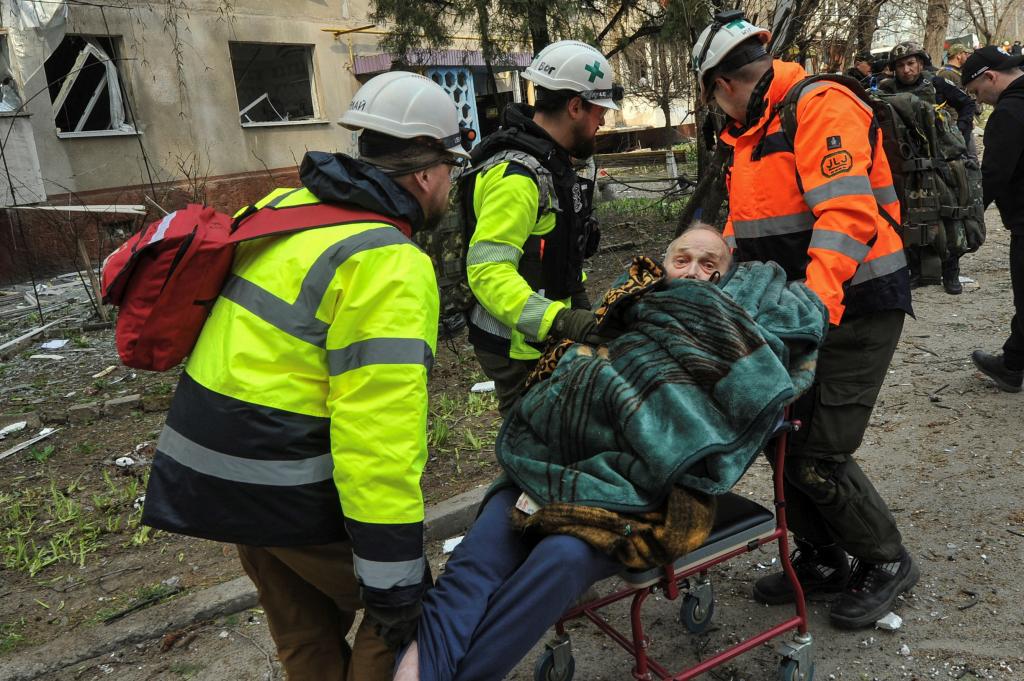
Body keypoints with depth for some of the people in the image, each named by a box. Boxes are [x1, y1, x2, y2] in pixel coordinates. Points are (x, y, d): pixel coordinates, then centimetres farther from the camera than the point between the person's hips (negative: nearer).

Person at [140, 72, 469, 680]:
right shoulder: (388, 263, -21)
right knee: (407, 613, 12)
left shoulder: (289, 207, 5)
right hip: (288, 487, -9)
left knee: (306, 632, 25)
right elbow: (378, 429, -27)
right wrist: (395, 577, -21)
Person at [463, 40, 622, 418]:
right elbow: (488, 270, -31)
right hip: (519, 348, -10)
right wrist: (558, 318, -39)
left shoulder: (549, 160, 11)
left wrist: (577, 299, 23)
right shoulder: (515, 174, -23)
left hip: (546, 339, 10)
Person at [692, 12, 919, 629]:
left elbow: (847, 214, -27)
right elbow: (744, 227, 16)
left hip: (855, 307, -9)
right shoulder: (754, 130, 15)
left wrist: (816, 298, -38)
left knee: (818, 459, -7)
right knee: (784, 438, 11)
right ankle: (823, 561, 29)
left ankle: (886, 562, 19)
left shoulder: (820, 106, -14)